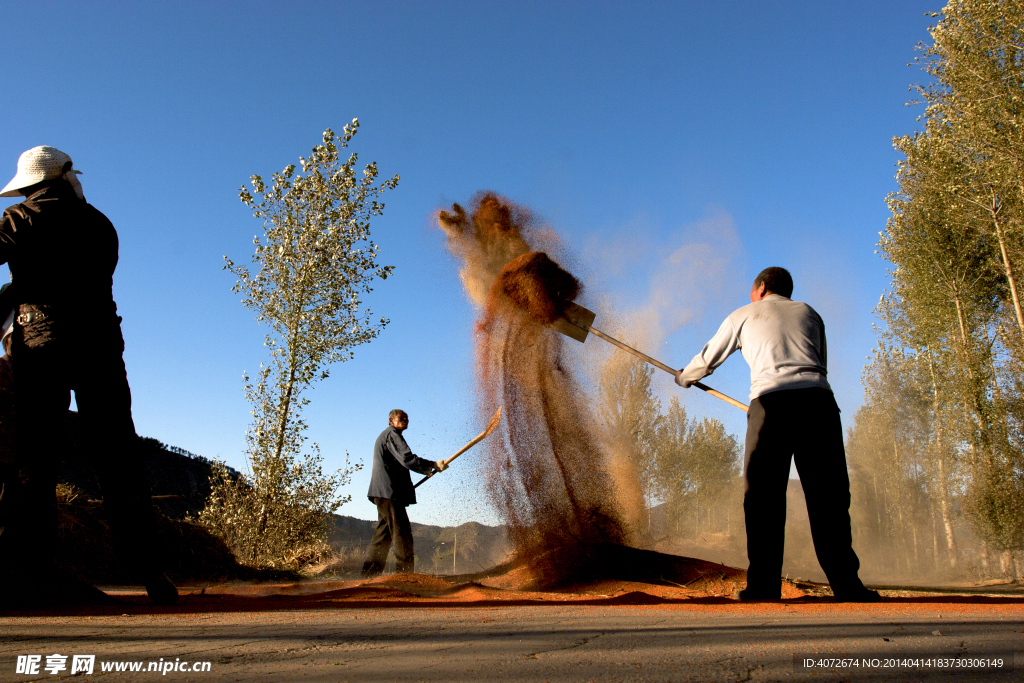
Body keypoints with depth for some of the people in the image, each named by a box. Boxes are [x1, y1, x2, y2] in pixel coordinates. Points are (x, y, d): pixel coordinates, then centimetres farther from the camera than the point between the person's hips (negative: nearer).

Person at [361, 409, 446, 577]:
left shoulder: (385, 436, 27)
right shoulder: (392, 434, -6)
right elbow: (407, 459, -18)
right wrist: (433, 465, -13)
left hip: (383, 494, 11)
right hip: (390, 492, -11)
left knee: (383, 534, 11)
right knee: (402, 534, -11)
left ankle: (370, 574, 11)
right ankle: (405, 575, -13)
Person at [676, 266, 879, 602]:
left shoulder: (744, 315, 21)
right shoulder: (809, 313, 27)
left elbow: (707, 360, 29)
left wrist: (684, 377, 48)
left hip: (772, 401, -2)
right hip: (818, 399, 3)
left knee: (764, 494, -1)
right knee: (828, 494, 3)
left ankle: (764, 585, -4)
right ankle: (846, 583, -1)